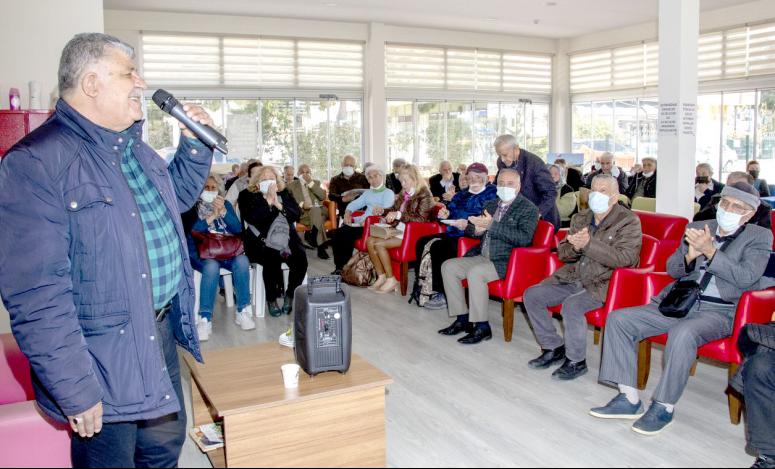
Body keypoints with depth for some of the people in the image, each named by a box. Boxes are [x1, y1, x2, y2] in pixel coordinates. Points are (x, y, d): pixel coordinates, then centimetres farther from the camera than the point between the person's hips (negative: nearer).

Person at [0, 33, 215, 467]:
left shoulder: (135, 147, 7)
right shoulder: (37, 161, -21)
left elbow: (177, 198, 25)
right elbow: (36, 294, -24)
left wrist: (195, 146, 7)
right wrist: (75, 390, -23)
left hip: (162, 333, 8)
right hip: (105, 362, -8)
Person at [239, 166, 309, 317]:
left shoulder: (285, 194, 17)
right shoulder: (247, 196, 7)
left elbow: (296, 214, 3)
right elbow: (251, 218, -11)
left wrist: (279, 204, -12)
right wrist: (268, 201, -15)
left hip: (286, 240, 3)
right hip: (261, 242, -3)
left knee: (300, 258, -24)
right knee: (272, 259, -33)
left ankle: (289, 296, -5)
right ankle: (271, 299, -14)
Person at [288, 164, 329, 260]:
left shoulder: (316, 182, 21)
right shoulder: (292, 185, 17)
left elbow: (323, 196, 4)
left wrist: (311, 183, -1)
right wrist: (301, 204, -15)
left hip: (319, 210, 2)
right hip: (303, 212, -2)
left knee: (316, 212, -35)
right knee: (315, 211, -35)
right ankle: (321, 247, -39)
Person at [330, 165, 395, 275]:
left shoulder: (388, 193, 6)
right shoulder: (368, 193, 29)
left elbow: (386, 210, -11)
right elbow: (353, 204, 25)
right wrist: (347, 213, 2)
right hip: (362, 222, 7)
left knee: (347, 233, -27)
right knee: (338, 232, -16)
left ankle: (346, 267, -18)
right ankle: (339, 267, -15)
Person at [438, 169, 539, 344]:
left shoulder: (529, 209, -5)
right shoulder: (491, 205, 17)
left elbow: (524, 238, -21)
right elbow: (469, 229, 19)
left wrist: (492, 225, -24)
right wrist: (476, 229, -8)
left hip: (507, 262, -8)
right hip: (482, 257, 8)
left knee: (475, 273, -31)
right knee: (448, 266, -5)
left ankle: (482, 327, -19)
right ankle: (462, 319, 0)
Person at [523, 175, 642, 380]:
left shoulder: (629, 222, -6)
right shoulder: (580, 218, 14)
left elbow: (625, 258, -19)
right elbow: (562, 252, 13)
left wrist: (589, 244, -25)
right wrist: (574, 247, -12)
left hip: (603, 283, -7)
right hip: (572, 278, 7)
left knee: (572, 305, -32)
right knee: (532, 295, -6)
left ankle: (576, 361, -10)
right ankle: (553, 348, 9)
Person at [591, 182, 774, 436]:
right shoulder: (698, 228, 15)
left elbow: (747, 278, -11)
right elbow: (673, 270, 12)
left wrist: (709, 251, -18)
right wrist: (690, 255, -10)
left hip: (719, 311, -5)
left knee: (683, 333, -38)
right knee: (618, 319, -13)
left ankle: (664, 407, -20)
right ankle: (629, 399, -9)